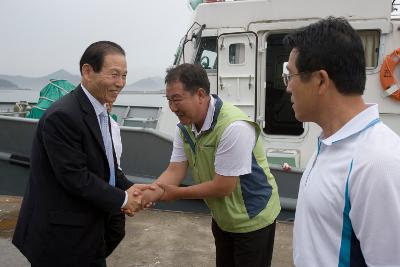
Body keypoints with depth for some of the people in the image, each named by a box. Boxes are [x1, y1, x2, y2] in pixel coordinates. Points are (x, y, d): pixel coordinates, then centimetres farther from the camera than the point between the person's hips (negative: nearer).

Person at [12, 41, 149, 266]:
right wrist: (122, 199, -14)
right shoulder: (63, 115, -23)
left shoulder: (99, 112, 6)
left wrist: (130, 189, -5)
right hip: (64, 238, -8)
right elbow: (75, 177, -24)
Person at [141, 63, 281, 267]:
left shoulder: (233, 127, -33)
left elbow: (223, 187, -29)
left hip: (252, 220, -7)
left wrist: (177, 194, -18)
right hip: (222, 218, 7)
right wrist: (146, 196, -25)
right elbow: (175, 170, -8)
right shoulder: (184, 127, -6)